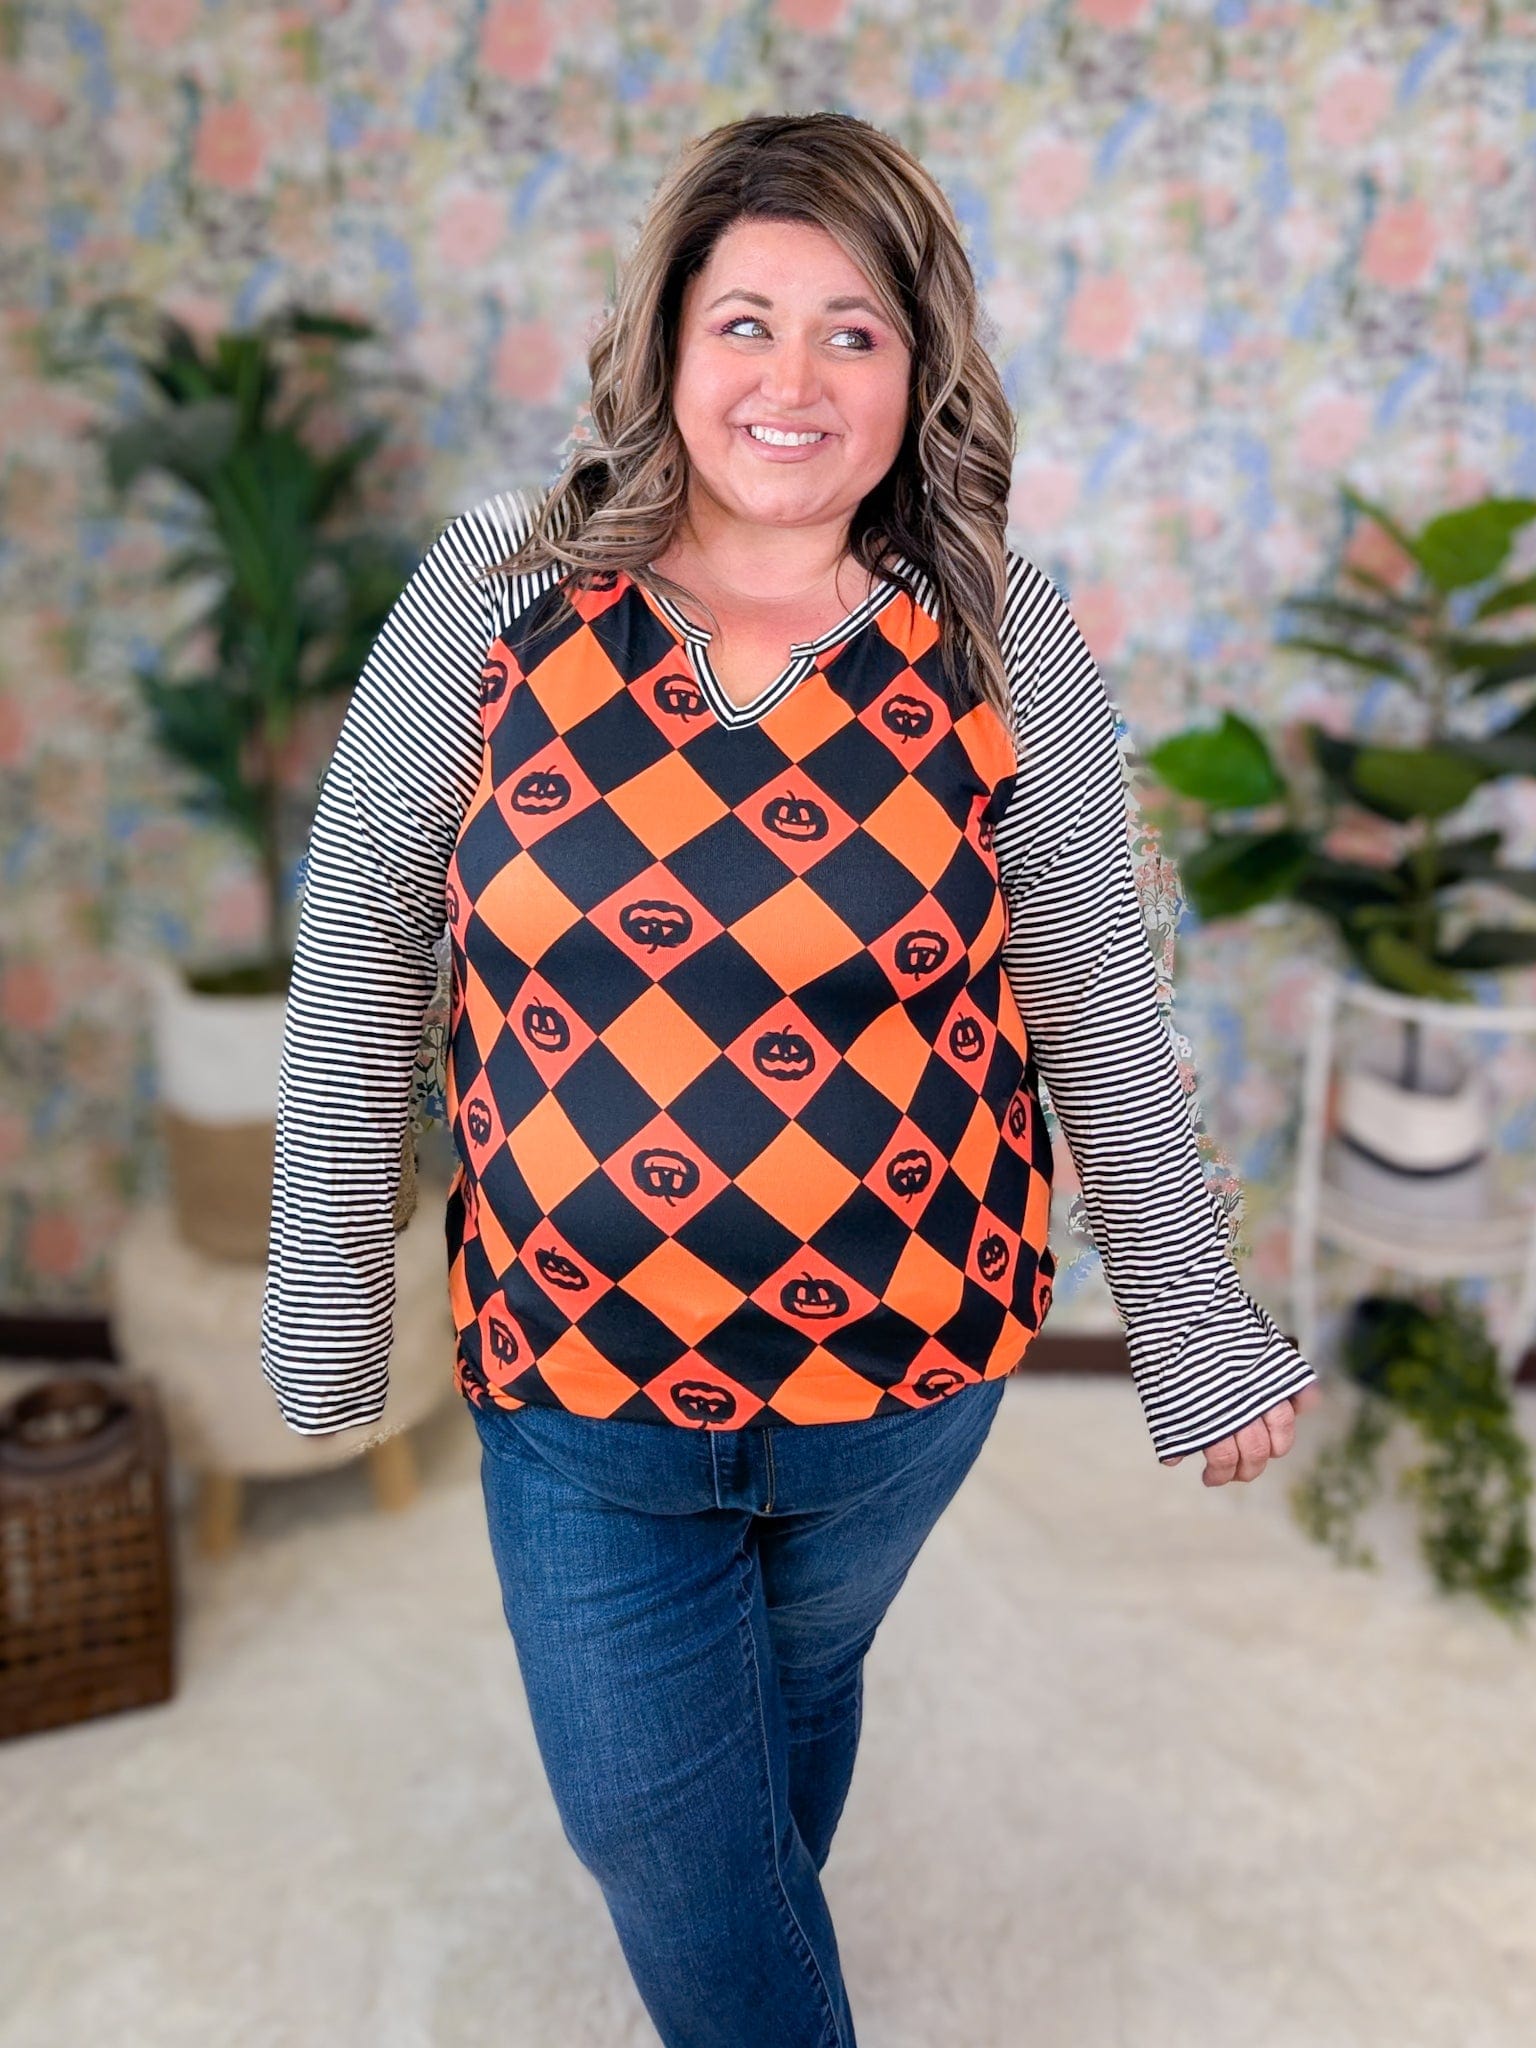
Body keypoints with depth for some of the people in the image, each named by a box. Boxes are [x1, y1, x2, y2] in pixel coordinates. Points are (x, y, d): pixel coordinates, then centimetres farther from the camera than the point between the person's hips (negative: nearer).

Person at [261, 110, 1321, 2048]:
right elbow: (360, 951, -4)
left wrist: (1196, 1333, 0)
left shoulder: (1003, 642, -9)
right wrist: (326, 1293, -1)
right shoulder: (493, 595, -10)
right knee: (648, 1820, 11)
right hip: (577, 1373, -1)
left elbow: (1098, 1014, -4)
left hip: (908, 1360, 2)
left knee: (799, 1690, 28)